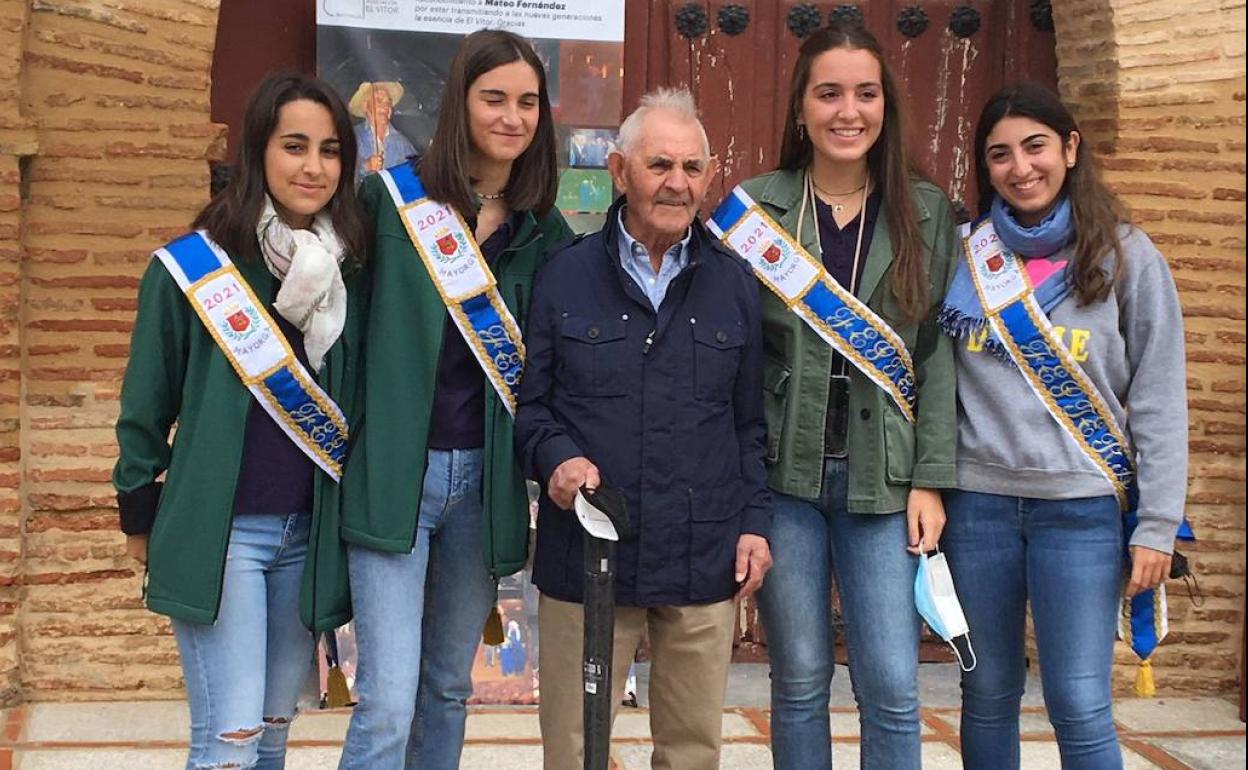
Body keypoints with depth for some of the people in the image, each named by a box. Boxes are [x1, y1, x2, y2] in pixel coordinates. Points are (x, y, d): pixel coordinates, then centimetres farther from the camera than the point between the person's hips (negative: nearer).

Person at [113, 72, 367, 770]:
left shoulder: (351, 270, 4)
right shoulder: (195, 265, -7)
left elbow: (358, 398, 10)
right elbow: (148, 405, 1)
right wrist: (141, 520, 7)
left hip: (310, 532, 4)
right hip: (218, 530, -4)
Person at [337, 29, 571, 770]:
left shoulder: (544, 232, 7)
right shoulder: (394, 197, -4)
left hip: (485, 477, 4)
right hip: (394, 473, -4)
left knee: (450, 688, 17)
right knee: (387, 705, -8)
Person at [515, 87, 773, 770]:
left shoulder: (734, 284, 9)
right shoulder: (565, 276, 2)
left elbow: (750, 423, 12)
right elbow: (528, 401, 4)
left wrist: (755, 521, 5)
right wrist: (556, 456, -15)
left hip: (705, 560, 2)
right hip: (586, 556, -2)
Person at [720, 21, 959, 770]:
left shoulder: (928, 213, 5)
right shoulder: (755, 204, 2)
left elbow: (939, 351, 4)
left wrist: (930, 479, -2)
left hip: (883, 477, 1)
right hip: (782, 474, 0)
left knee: (893, 688, 0)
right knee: (800, 679, 8)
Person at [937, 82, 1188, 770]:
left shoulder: (1125, 256, 1)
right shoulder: (966, 252, 6)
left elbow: (1159, 400, 0)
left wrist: (1156, 525, -4)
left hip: (1081, 505, -2)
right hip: (978, 498, 3)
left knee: (1078, 705, -4)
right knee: (988, 694, 11)